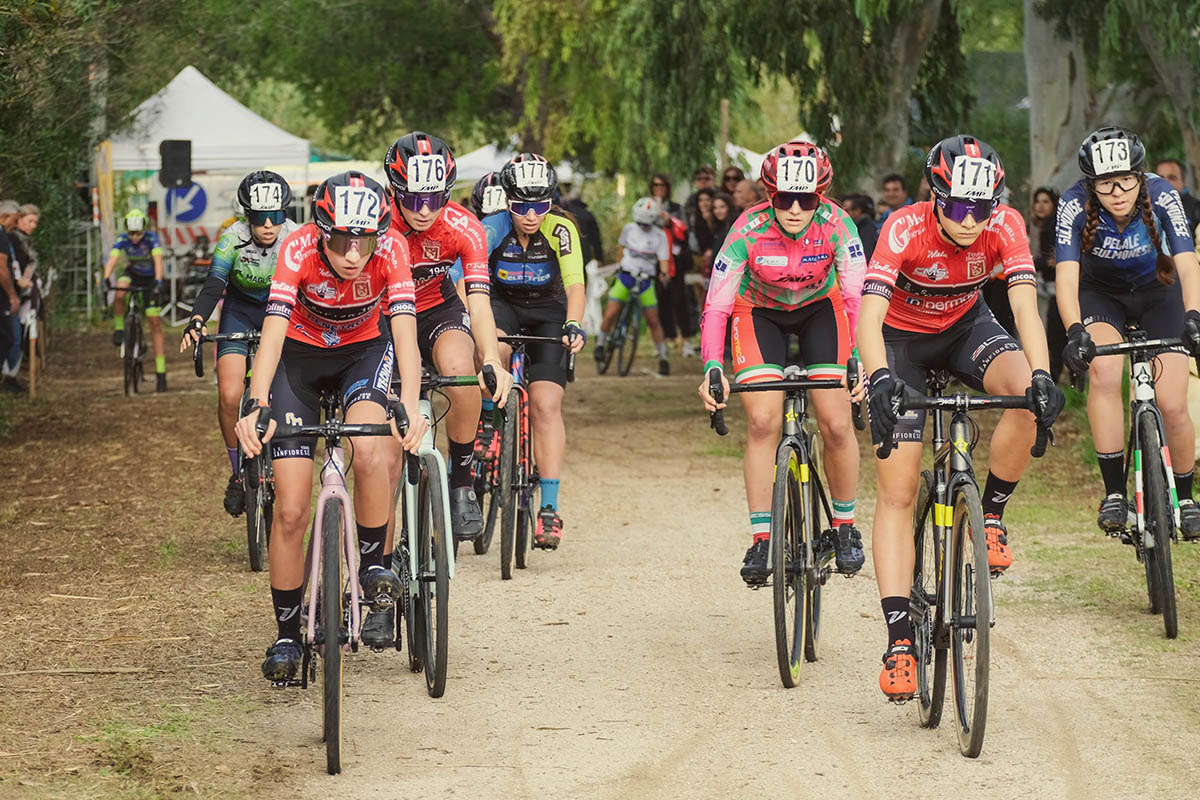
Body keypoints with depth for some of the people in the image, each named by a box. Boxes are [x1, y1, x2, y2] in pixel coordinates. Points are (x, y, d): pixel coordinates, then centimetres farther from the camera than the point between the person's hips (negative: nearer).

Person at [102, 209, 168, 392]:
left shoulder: (151, 239, -25)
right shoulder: (122, 240, -20)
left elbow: (158, 260, -36)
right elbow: (112, 259, -31)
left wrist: (158, 282, -52)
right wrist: (106, 279, -49)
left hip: (150, 279, -2)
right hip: (132, 274, 2)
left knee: (155, 323, -7)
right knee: (119, 293, -35)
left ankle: (161, 372, -7)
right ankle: (119, 328, -11)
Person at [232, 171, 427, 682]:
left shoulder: (390, 251, -27)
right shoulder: (299, 249, -30)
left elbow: (404, 332, -35)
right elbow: (272, 331, -37)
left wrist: (410, 408, -50)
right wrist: (255, 406, -51)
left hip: (363, 351, 0)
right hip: (299, 355, 0)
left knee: (369, 450, -32)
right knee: (291, 510, -6)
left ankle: (374, 564, -8)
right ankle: (286, 634, 10)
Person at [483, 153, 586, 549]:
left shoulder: (560, 229, -22)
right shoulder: (492, 229, -22)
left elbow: (574, 284, -31)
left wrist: (573, 325, -49)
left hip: (547, 312, 0)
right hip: (502, 304, 0)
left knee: (546, 405, -15)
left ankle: (549, 508, -14)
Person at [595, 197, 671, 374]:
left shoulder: (659, 235, -5)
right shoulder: (629, 229, 1)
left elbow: (663, 260, -8)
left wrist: (663, 273, -27)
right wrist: (619, 263, 20)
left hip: (645, 280, -1)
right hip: (625, 276, 1)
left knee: (653, 321, -3)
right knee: (610, 315, -9)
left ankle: (663, 358, 8)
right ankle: (601, 344, 16)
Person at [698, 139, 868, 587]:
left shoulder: (835, 225, -30)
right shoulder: (750, 231, -31)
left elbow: (858, 297, -34)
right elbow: (716, 305, -30)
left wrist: (859, 362, -47)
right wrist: (712, 370, -43)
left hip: (820, 307, 0)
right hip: (760, 310, 0)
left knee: (836, 424, -12)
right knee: (763, 420, -18)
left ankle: (844, 525, 11)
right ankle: (761, 540, -9)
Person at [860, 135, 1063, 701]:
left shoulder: (1004, 226, -24)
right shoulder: (904, 229, -32)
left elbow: (1024, 304, -33)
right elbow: (869, 316, -41)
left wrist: (1041, 376, -51)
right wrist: (880, 379, -59)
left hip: (964, 326, 2)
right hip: (902, 338, -2)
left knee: (1030, 393, -31)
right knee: (897, 491, -11)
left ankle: (990, 516, -8)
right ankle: (898, 639, -12)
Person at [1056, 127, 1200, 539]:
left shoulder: (1162, 197, -29)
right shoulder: (1075, 205, -29)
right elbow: (1067, 277, -37)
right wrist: (1075, 332, -54)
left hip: (1158, 292, 0)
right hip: (1100, 293, 0)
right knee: (1103, 371, -30)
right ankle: (1114, 493, -22)